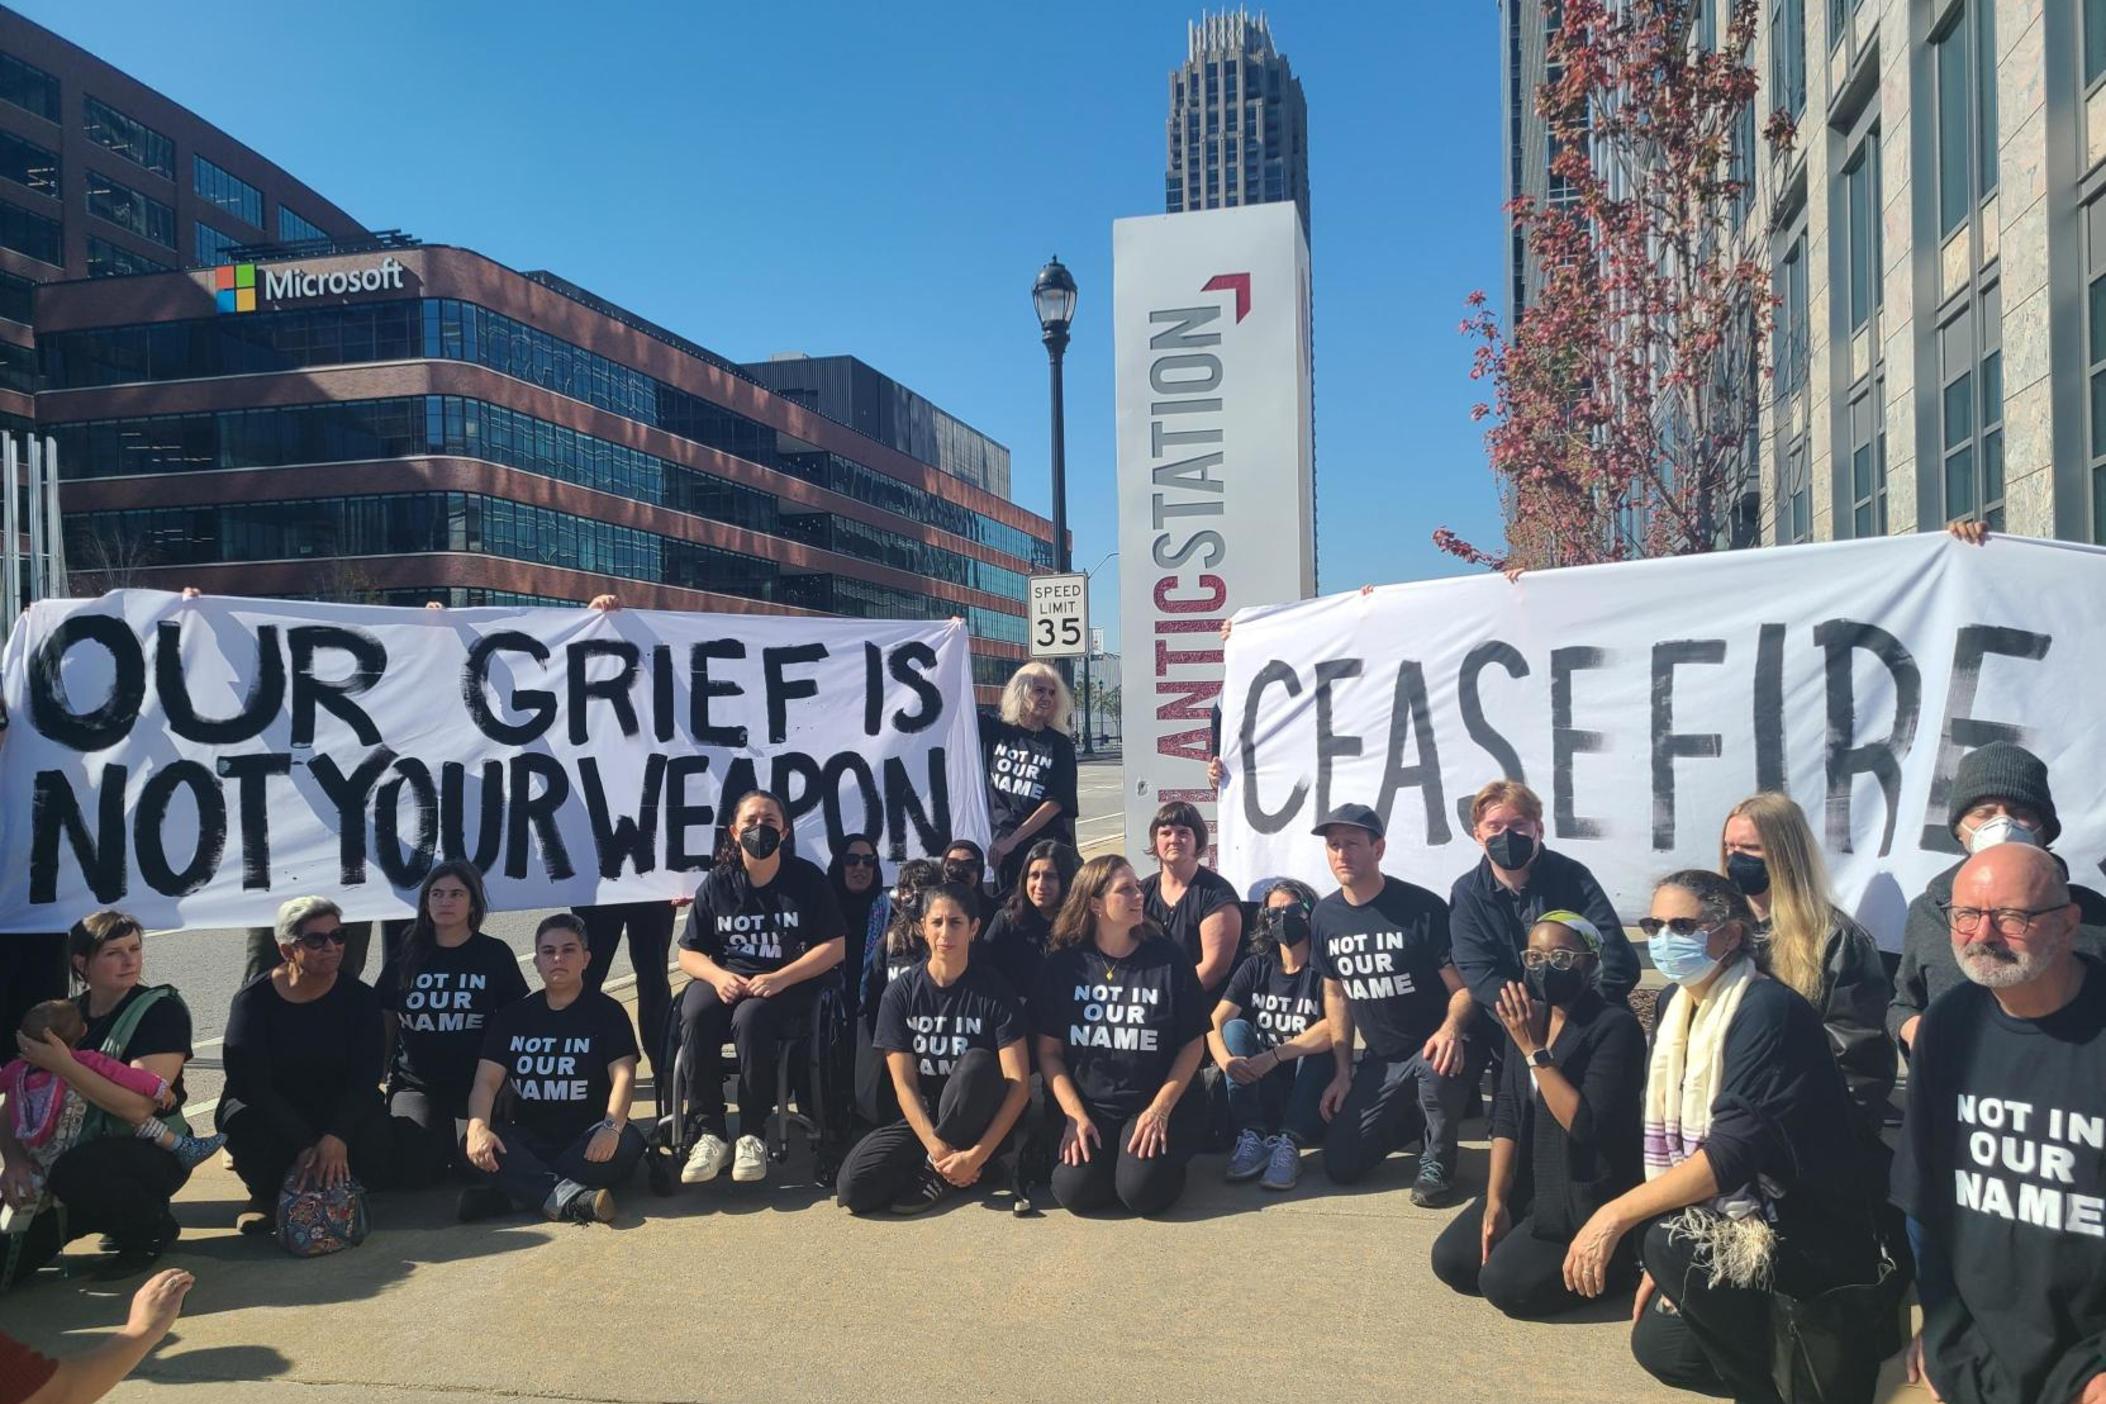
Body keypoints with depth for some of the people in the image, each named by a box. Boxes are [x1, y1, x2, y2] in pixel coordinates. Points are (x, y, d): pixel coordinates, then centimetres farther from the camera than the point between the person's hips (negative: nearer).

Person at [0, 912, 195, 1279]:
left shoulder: (162, 1010, -12)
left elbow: (138, 1105, -23)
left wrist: (61, 1064, -25)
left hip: (152, 1150, -6)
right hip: (80, 1150, 6)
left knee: (74, 1172, -36)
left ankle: (152, 1229, -7)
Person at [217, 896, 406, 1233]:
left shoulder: (360, 997, -6)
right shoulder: (254, 999, -10)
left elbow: (364, 1080, -12)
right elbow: (251, 1082, -19)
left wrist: (336, 1137, -31)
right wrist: (304, 1145, -30)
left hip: (338, 1113, 1)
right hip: (267, 1113, -1)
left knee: (383, 1171, -26)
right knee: (244, 1124, -36)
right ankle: (266, 1195, -2)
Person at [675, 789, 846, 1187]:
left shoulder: (806, 878, 1)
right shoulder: (717, 882, 8)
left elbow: (834, 947, -4)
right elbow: (689, 953, 8)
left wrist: (780, 978, -19)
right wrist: (718, 976, -16)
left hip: (788, 983, -3)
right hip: (727, 977, 3)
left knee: (750, 1018, -36)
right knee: (695, 1014, -31)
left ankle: (752, 1135, -21)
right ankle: (712, 1133, -22)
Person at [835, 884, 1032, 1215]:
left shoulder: (994, 990, -12)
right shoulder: (900, 993, -5)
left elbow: (1019, 1084, -16)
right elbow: (904, 1083, -8)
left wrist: (977, 1154, -26)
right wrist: (938, 1149, -22)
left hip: (979, 1120, -1)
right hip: (923, 1117, 1)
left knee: (977, 1062, -34)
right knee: (854, 1188, -24)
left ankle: (935, 1172, -14)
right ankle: (942, 1166, 1)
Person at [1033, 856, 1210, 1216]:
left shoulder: (1168, 960, -3)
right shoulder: (1063, 965, 0)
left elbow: (1193, 1044, 1)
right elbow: (1049, 1051, 2)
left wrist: (1160, 1110, -10)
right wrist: (1076, 1116, -9)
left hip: (1153, 1104, -1)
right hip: (1089, 1107, 1)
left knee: (1142, 1191, -25)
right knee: (1074, 1191, -23)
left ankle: (1161, 1151, 8)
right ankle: (1107, 1153, 10)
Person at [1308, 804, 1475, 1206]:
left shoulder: (1423, 908, -18)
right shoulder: (1324, 916, -1)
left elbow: (1463, 986, -16)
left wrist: (1451, 1029, -38)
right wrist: (1343, 1070, 7)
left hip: (1431, 1046, -5)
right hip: (1380, 1059, 5)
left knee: (1438, 1066, -41)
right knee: (1340, 1166, -1)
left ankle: (1437, 1160, -8)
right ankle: (1412, 1114, 27)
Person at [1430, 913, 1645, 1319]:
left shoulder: (1615, 1026, -18)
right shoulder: (1526, 1019, 5)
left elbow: (1586, 1124, -27)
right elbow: (1506, 1114, 3)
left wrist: (1535, 1049, -25)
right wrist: (1495, 1199, -4)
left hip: (1592, 1197, -7)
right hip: (1531, 1184, 7)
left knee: (1505, 1284, -15)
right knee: (1451, 1261, -2)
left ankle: (1618, 1262, 5)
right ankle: (1542, 1248, 15)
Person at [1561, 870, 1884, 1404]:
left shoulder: (1767, 1011, -23)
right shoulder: (1675, 1004, 2)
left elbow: (1736, 1151, -30)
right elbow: (1674, 1141, 6)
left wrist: (1616, 1215, -30)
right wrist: (1660, 1262, 1)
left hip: (1819, 1229, -8)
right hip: (1743, 1214, 8)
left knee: (1670, 1242, -29)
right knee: (1659, 1345, 1)